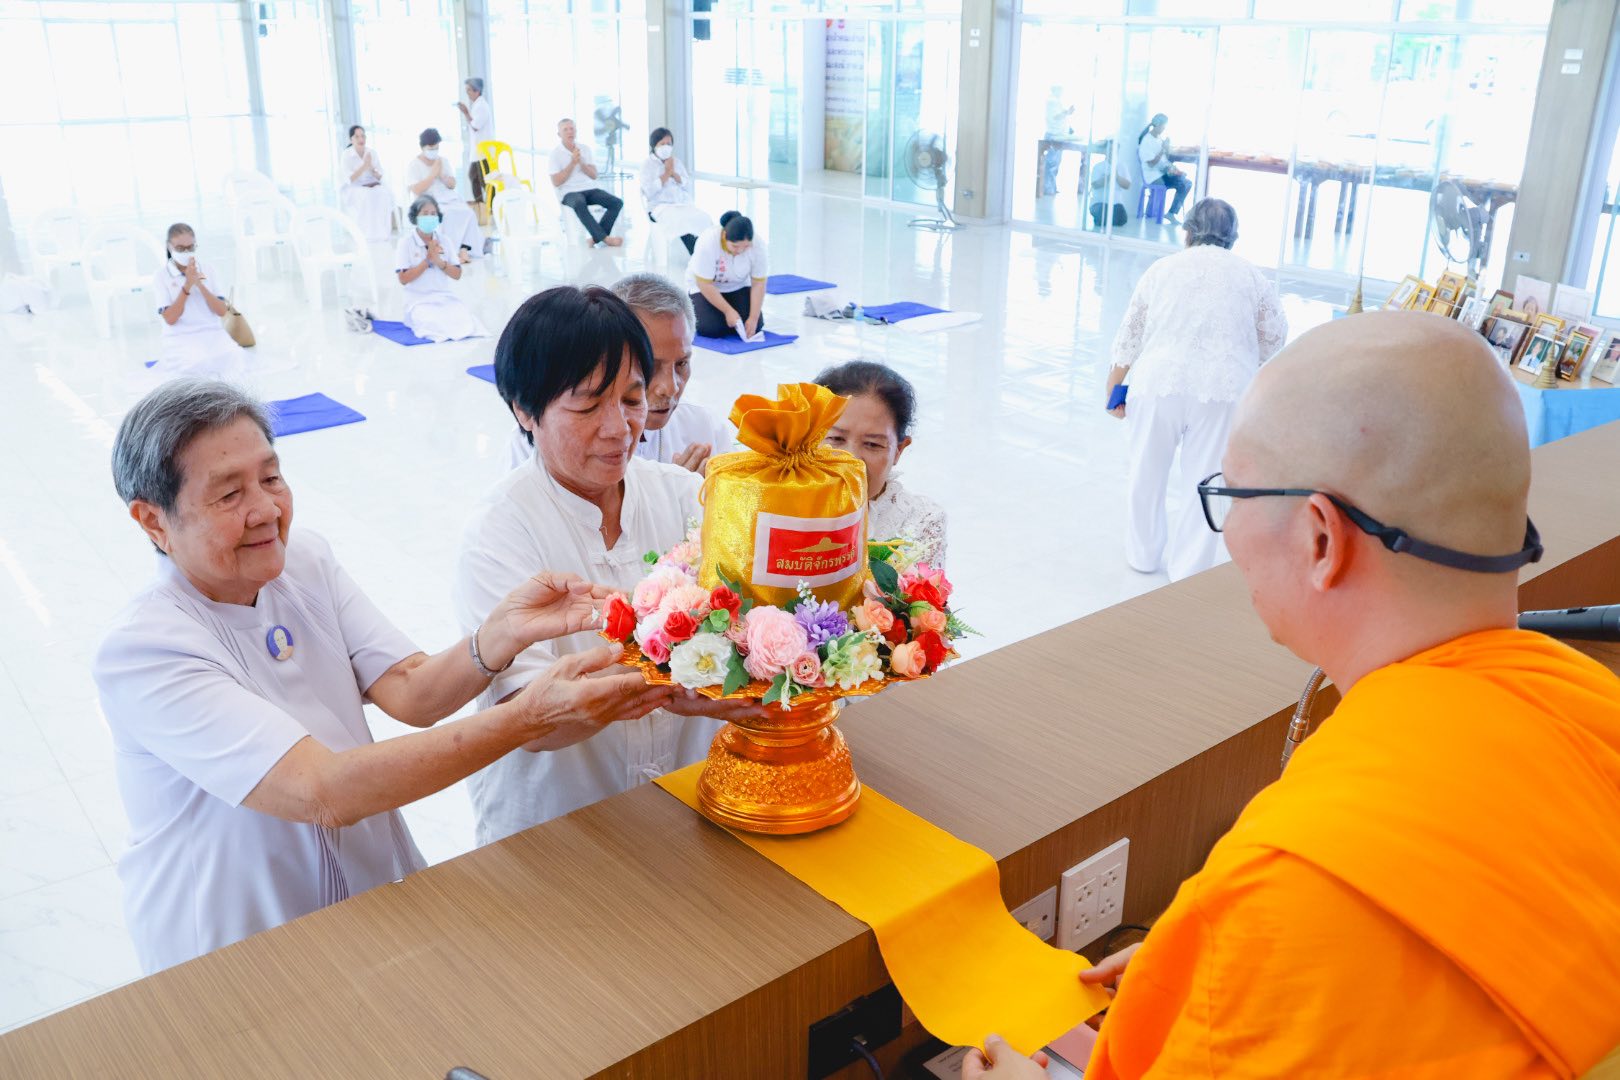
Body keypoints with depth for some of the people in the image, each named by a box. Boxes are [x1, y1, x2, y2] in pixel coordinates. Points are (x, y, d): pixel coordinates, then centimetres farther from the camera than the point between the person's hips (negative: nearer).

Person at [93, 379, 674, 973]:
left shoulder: (305, 559, 0)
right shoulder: (139, 650, -21)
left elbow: (412, 691, -9)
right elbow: (324, 793, -31)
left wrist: (505, 629, -30)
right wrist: (529, 716, -37)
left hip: (377, 890, 5)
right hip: (231, 960, -5)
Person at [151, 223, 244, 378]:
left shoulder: (207, 271, 11)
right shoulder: (161, 276, 2)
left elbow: (222, 311, 3)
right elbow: (170, 319, -7)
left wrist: (200, 285, -9)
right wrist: (187, 286, -13)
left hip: (213, 333, 3)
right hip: (181, 338, -3)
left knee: (232, 357, -28)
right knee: (197, 363, -34)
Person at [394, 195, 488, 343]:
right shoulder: (406, 242, -5)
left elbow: (457, 275, 3)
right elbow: (403, 279, -11)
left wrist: (439, 262, -14)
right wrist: (427, 260, -15)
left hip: (446, 297, 3)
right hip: (419, 301, -3)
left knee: (466, 322, -25)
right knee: (436, 325, -32)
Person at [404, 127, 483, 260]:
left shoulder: (443, 161, 15)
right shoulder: (413, 165, 0)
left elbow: (453, 185, 13)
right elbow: (416, 190, -13)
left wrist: (442, 175, -7)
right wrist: (433, 174, -12)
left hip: (448, 201, 5)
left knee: (467, 213, -26)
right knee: (447, 216, -36)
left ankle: (464, 250, -33)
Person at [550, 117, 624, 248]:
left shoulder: (585, 149, 12)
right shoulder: (555, 153, 0)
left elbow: (594, 175, 8)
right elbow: (556, 182, -7)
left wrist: (581, 162, -9)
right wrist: (572, 163, -12)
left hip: (590, 189, 5)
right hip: (569, 193, -5)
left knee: (617, 202, -19)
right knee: (580, 205, -40)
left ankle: (597, 237, -19)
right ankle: (605, 238, -35)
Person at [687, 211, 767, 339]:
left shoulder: (757, 246, -24)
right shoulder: (707, 243, -34)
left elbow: (758, 284, -17)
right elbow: (705, 284, -29)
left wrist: (753, 318, -24)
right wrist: (728, 311, -30)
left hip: (737, 287, 3)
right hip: (703, 286, -3)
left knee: (754, 327, -14)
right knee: (712, 329, -22)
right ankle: (694, 306, 8)